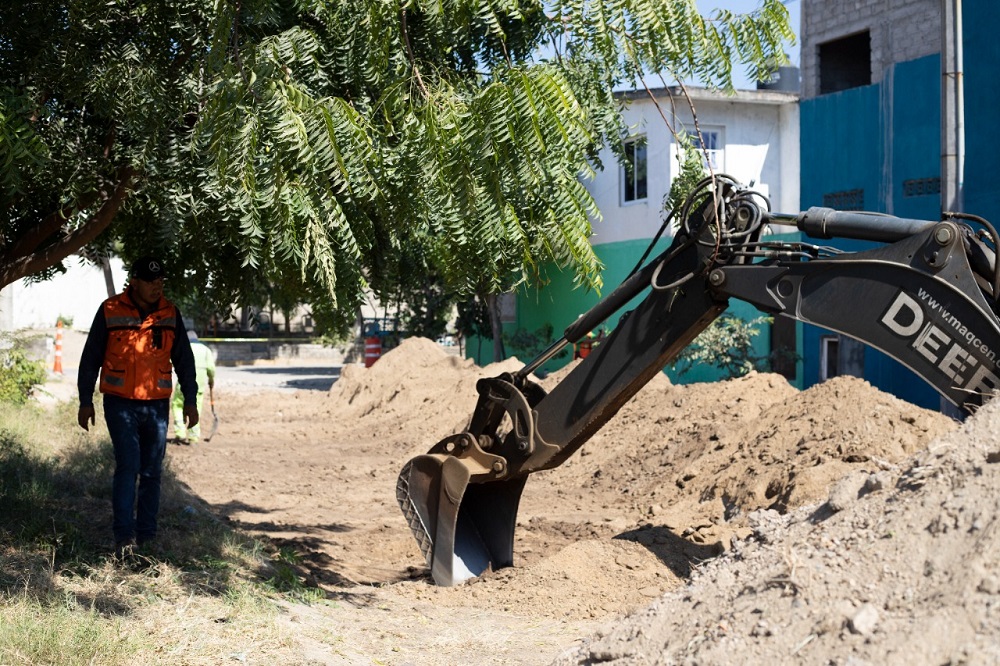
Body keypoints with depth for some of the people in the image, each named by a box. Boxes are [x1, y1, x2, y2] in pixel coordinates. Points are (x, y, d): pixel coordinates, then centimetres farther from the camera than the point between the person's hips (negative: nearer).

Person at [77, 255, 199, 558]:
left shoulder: (170, 314, 6)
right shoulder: (110, 311, -3)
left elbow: (184, 360, 12)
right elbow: (90, 358, 3)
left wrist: (190, 401, 8)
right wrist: (85, 402, 3)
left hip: (157, 406, 3)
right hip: (120, 405, -3)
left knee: (151, 473, 7)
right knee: (128, 467, -13)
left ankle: (146, 536, 15)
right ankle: (124, 536, -12)